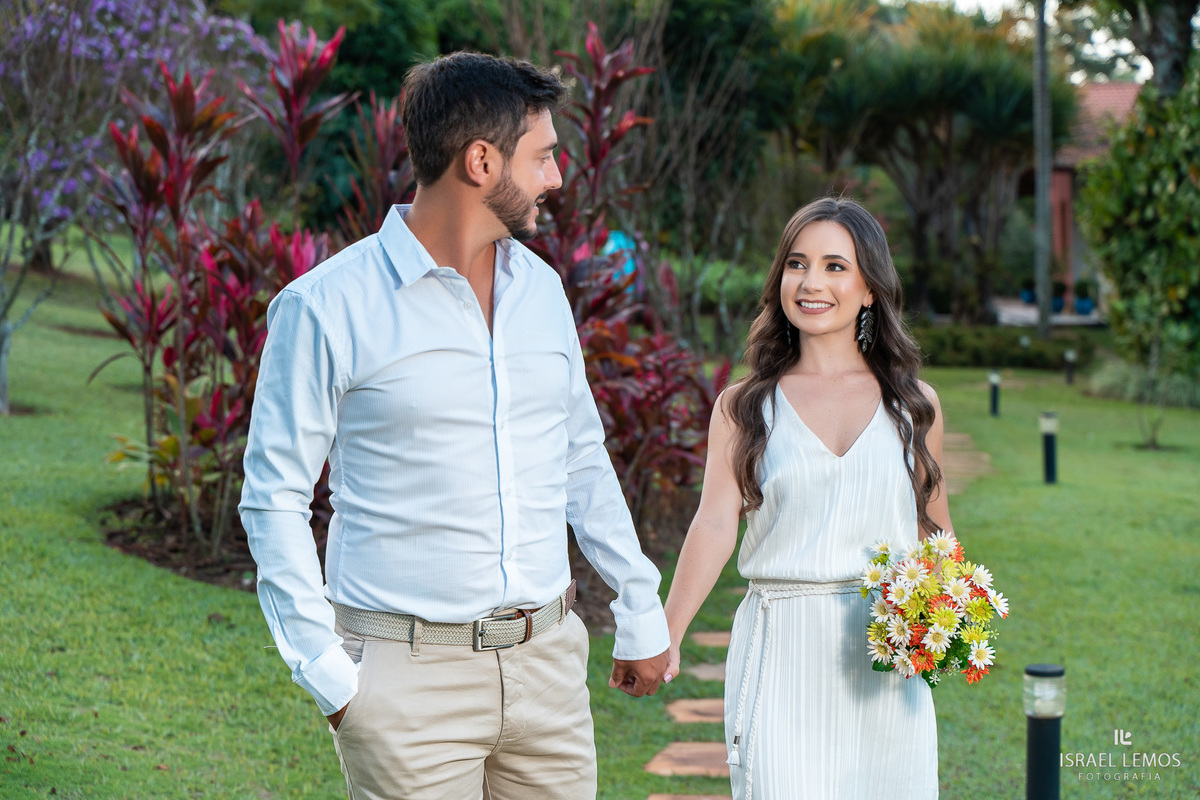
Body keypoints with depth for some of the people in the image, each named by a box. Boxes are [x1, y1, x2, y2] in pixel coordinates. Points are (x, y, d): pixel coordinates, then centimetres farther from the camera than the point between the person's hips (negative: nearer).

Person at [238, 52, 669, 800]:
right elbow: (275, 499, -5)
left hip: (547, 658, 5)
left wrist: (641, 612, 17)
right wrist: (325, 669, -10)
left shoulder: (541, 287, 9)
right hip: (408, 674, -5)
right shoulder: (327, 307, -8)